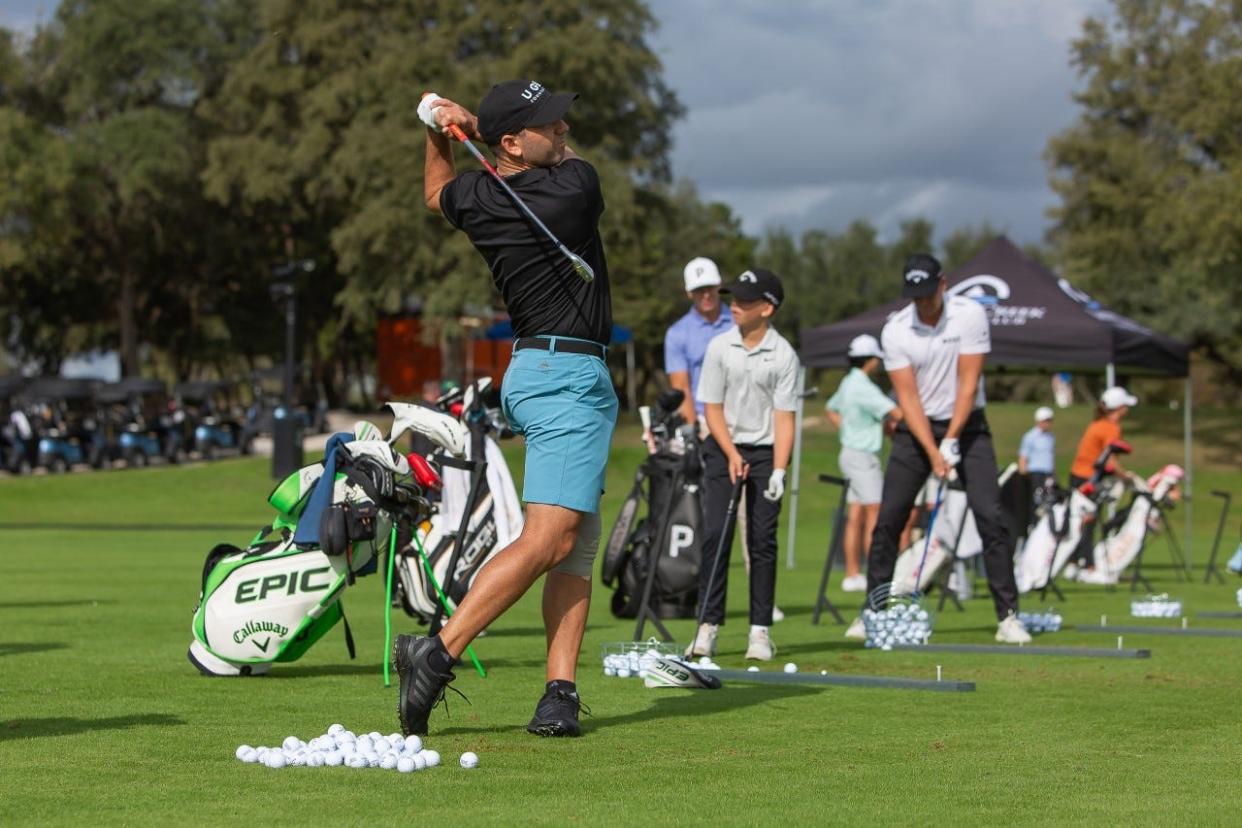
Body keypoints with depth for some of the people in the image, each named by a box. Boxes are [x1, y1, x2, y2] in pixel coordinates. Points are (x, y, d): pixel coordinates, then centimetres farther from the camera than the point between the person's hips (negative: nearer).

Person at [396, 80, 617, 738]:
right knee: (548, 538, -15)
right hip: (569, 376, -9)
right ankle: (438, 653, -22)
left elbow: (437, 193, 32)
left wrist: (441, 129, 22)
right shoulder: (576, 185, -13)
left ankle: (561, 688, -2)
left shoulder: (475, 198, 5)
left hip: (532, 372, 9)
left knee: (578, 543, 7)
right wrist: (477, 125, 12)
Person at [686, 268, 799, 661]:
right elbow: (712, 408, 0)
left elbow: (784, 418, -8)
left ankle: (760, 630, 3)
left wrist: (778, 471, -16)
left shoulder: (784, 355, -7)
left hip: (766, 451, -1)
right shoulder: (719, 347, -3)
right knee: (715, 534, -8)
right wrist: (732, 455, -11)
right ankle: (708, 626, -5)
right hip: (723, 448, 1)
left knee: (763, 539, -2)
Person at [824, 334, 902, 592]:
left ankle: (852, 574, 11)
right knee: (874, 515, -7)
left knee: (856, 517, 10)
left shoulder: (848, 383, 12)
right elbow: (896, 414, -25)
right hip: (863, 456, -9)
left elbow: (831, 410, 29)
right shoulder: (863, 387, -18)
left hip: (850, 452, 9)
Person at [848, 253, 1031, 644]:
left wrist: (951, 441, -19)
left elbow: (968, 382, -14)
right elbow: (907, 397, -13)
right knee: (888, 519, -5)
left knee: (990, 516, -12)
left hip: (966, 425, -1)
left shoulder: (970, 315, -13)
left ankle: (1008, 615, -8)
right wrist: (933, 453, -21)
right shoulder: (895, 330, -11)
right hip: (916, 429, 1)